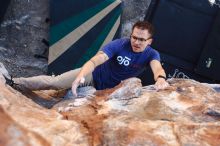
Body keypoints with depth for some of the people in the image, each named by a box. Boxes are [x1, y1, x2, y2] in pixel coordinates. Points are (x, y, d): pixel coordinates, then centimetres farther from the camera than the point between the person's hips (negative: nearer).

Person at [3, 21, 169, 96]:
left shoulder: (152, 54, -20)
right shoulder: (119, 44, -26)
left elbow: (157, 67, -44)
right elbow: (95, 60, -37)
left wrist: (161, 78, -70)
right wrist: (81, 75, -58)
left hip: (110, 89, 3)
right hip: (95, 75, -3)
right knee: (54, 82, -15)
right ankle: (11, 82, -6)